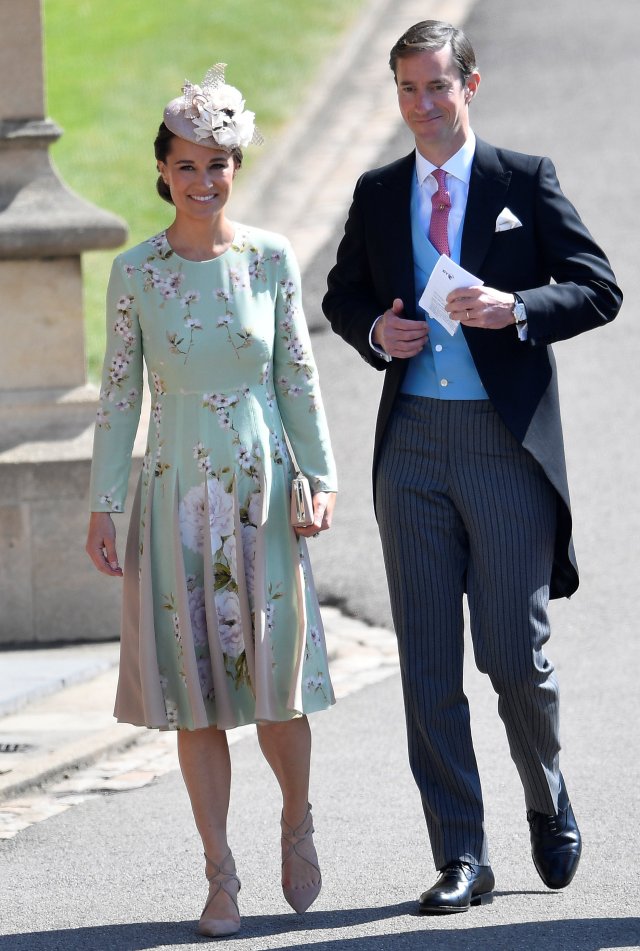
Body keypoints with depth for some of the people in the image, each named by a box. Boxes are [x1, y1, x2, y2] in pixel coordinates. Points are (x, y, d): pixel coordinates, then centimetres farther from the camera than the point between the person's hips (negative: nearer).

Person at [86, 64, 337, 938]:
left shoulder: (272, 259, 1)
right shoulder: (135, 273, 0)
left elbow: (298, 375, 5)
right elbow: (119, 391, 4)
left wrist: (322, 476, -2)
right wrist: (104, 504, 1)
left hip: (262, 491, 0)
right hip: (177, 496, 0)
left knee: (274, 680, 0)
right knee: (195, 687, 1)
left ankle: (298, 822, 29)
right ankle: (221, 877, 8)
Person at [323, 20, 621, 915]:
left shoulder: (526, 180, 1)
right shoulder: (377, 193, 12)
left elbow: (598, 288, -2)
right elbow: (342, 295, 22)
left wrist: (517, 308, -18)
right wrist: (375, 331, 1)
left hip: (507, 445, -3)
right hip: (412, 445, 4)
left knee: (516, 657, -2)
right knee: (428, 664, 1)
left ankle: (550, 809, 26)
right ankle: (460, 857, 6)